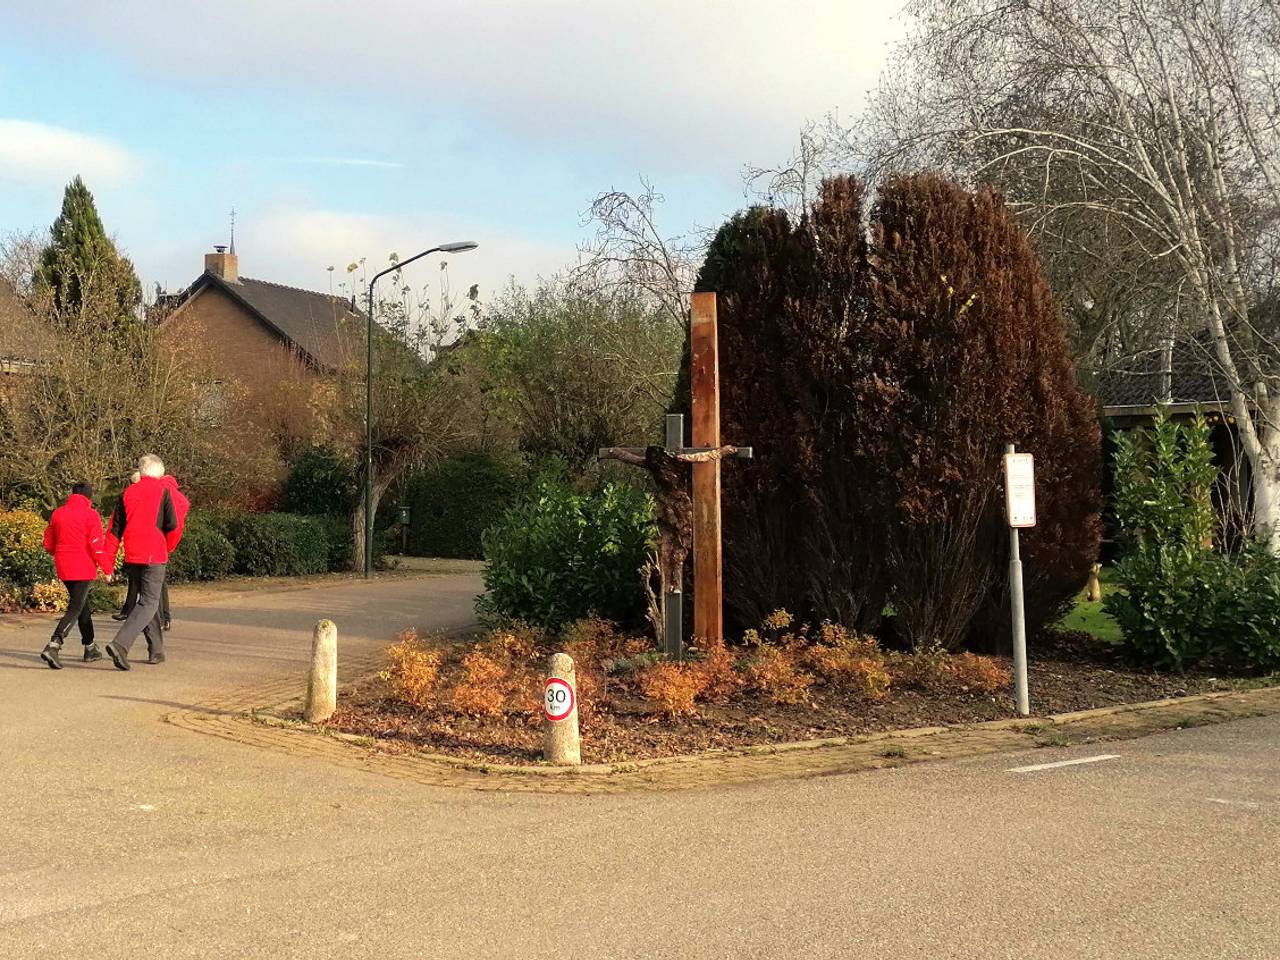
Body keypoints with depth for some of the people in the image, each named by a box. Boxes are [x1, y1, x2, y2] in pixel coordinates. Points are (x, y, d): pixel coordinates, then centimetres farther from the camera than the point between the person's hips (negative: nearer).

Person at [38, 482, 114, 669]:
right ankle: (53, 646, -23)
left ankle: (90, 648, 28)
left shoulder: (58, 513, 8)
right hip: (83, 568, -6)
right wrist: (107, 568, -3)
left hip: (63, 568, 6)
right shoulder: (90, 515, -8)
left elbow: (48, 544, 13)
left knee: (83, 605, 20)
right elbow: (97, 546, -13)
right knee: (75, 610, -6)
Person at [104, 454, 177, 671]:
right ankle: (120, 644, -23)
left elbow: (115, 529, 7)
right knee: (148, 603, -5)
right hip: (154, 555, -6)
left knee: (147, 599, 17)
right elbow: (172, 525, -10)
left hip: (133, 555, 6)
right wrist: (167, 547, 10)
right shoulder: (163, 492, -5)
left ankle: (157, 651, 22)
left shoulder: (128, 493, 9)